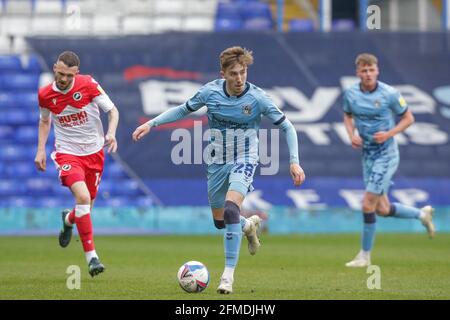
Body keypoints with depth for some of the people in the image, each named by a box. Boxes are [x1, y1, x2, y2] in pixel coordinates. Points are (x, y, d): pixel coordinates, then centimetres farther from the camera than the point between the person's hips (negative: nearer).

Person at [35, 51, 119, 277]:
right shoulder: (45, 95, -6)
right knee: (82, 196, -26)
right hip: (67, 153, -1)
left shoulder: (88, 85, -12)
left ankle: (68, 220, 51)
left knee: (86, 206, 11)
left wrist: (111, 133, -22)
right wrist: (40, 150, 5)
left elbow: (112, 110, -4)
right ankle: (91, 256, -21)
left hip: (94, 152, 2)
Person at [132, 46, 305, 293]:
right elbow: (183, 110, 7)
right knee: (220, 221, 13)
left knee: (230, 210, -27)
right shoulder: (210, 92, -10)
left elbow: (287, 127, -7)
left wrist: (294, 161, -16)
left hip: (244, 160, -4)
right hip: (217, 162, 4)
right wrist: (151, 124, 2)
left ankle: (229, 273, -20)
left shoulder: (257, 98, -17)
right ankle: (249, 225, 49)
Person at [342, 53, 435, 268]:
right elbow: (348, 115, 18)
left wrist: (389, 133, -17)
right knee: (382, 210, 8)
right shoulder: (351, 94, -1)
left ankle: (365, 256, 3)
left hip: (386, 154, -6)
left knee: (368, 204, -11)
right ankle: (422, 214, 35)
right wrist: (352, 135, -1)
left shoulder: (389, 94, -14)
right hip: (367, 154, 6)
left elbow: (408, 118, -3)